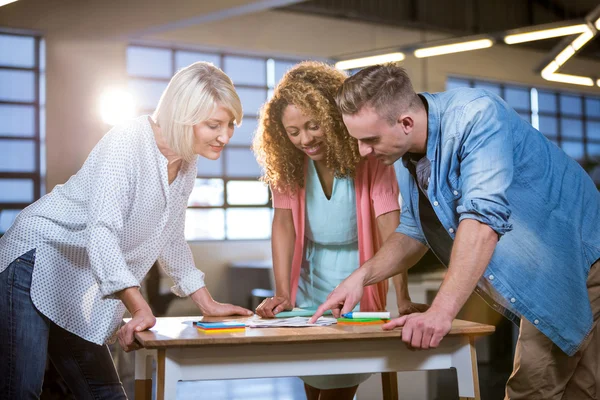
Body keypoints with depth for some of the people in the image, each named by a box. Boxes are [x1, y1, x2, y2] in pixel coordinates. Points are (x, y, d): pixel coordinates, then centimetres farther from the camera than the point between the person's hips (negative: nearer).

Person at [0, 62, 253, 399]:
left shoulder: (187, 161, 5)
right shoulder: (128, 142, -20)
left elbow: (170, 238, 16)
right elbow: (102, 230, -30)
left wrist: (207, 304, 14)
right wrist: (140, 309, -38)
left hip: (81, 294, 8)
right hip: (37, 263, -8)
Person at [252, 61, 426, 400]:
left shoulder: (367, 154, -20)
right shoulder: (287, 162, -10)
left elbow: (390, 227, -25)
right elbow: (284, 223, -9)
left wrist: (403, 298, -34)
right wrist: (282, 293, -19)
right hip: (310, 280, 3)